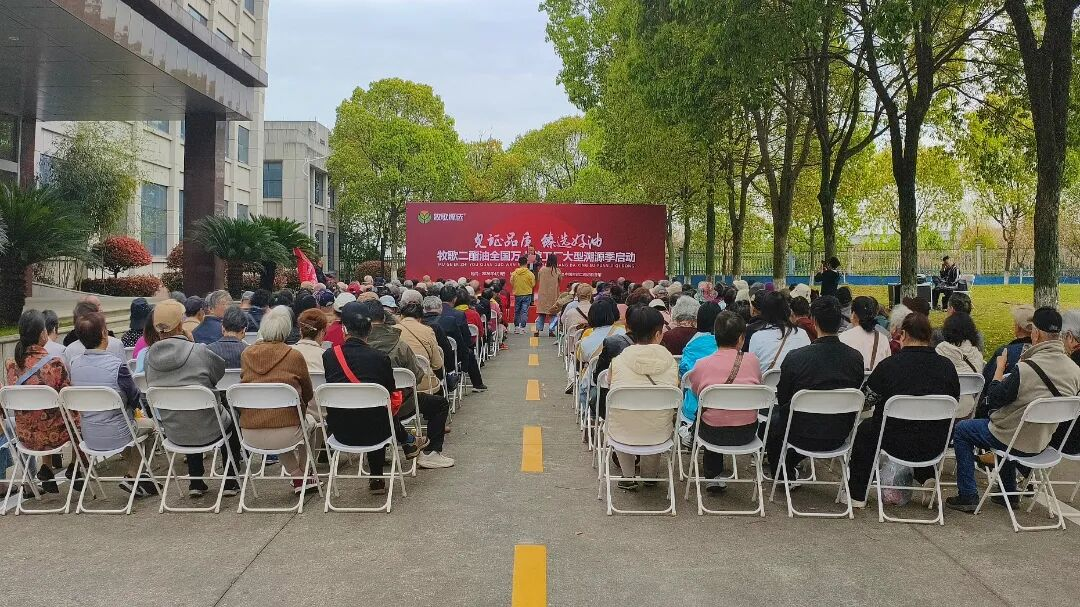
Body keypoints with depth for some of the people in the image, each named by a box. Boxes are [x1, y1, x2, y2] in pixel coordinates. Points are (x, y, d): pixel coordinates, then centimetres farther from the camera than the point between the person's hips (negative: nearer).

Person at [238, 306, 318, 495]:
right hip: (284, 435, -3)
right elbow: (308, 395, 8)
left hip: (250, 436, 4)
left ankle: (297, 476, 33)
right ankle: (305, 476, 38)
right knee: (309, 422, 31)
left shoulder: (246, 354, 2)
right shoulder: (294, 356, -7)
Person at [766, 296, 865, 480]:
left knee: (774, 415, 25)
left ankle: (784, 474, 37)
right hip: (839, 437, 4)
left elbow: (782, 399, -8)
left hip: (803, 437, -4)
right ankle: (791, 466, 46)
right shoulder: (856, 358, -11)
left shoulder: (795, 358, -23)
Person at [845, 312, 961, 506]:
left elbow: (866, 401, -4)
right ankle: (926, 476, 33)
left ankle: (857, 495, 27)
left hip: (897, 444, -4)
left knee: (864, 429, 25)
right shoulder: (947, 366, -6)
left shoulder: (889, 365, -16)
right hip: (937, 447, 4)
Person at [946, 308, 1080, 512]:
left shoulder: (1026, 368, -30)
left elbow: (994, 399, -17)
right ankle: (1009, 492, 40)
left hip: (1016, 442, -7)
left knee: (961, 430, 14)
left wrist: (1000, 367, -4)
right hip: (1043, 441, 7)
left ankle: (967, 496, 14)